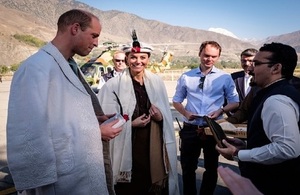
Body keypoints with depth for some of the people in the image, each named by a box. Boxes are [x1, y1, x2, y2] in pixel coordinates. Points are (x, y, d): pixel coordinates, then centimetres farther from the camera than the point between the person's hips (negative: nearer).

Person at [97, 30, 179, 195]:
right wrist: (131, 124, -18)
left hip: (155, 146, 4)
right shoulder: (114, 85, -9)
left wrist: (161, 117, -9)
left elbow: (167, 115, 11)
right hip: (128, 148, -3)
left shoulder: (157, 82, 4)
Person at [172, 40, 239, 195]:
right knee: (188, 167, 15)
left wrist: (221, 110, -14)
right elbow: (176, 100, 10)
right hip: (190, 129, 1)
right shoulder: (186, 77, 1)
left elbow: (235, 102, 5)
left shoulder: (225, 77, -2)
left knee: (211, 168, 18)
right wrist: (185, 112, -10)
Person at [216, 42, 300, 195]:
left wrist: (238, 155, -23)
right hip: (271, 181, 9)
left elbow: (287, 148, -33)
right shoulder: (276, 93, 8)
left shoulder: (276, 100, -24)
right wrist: (246, 146, 7)